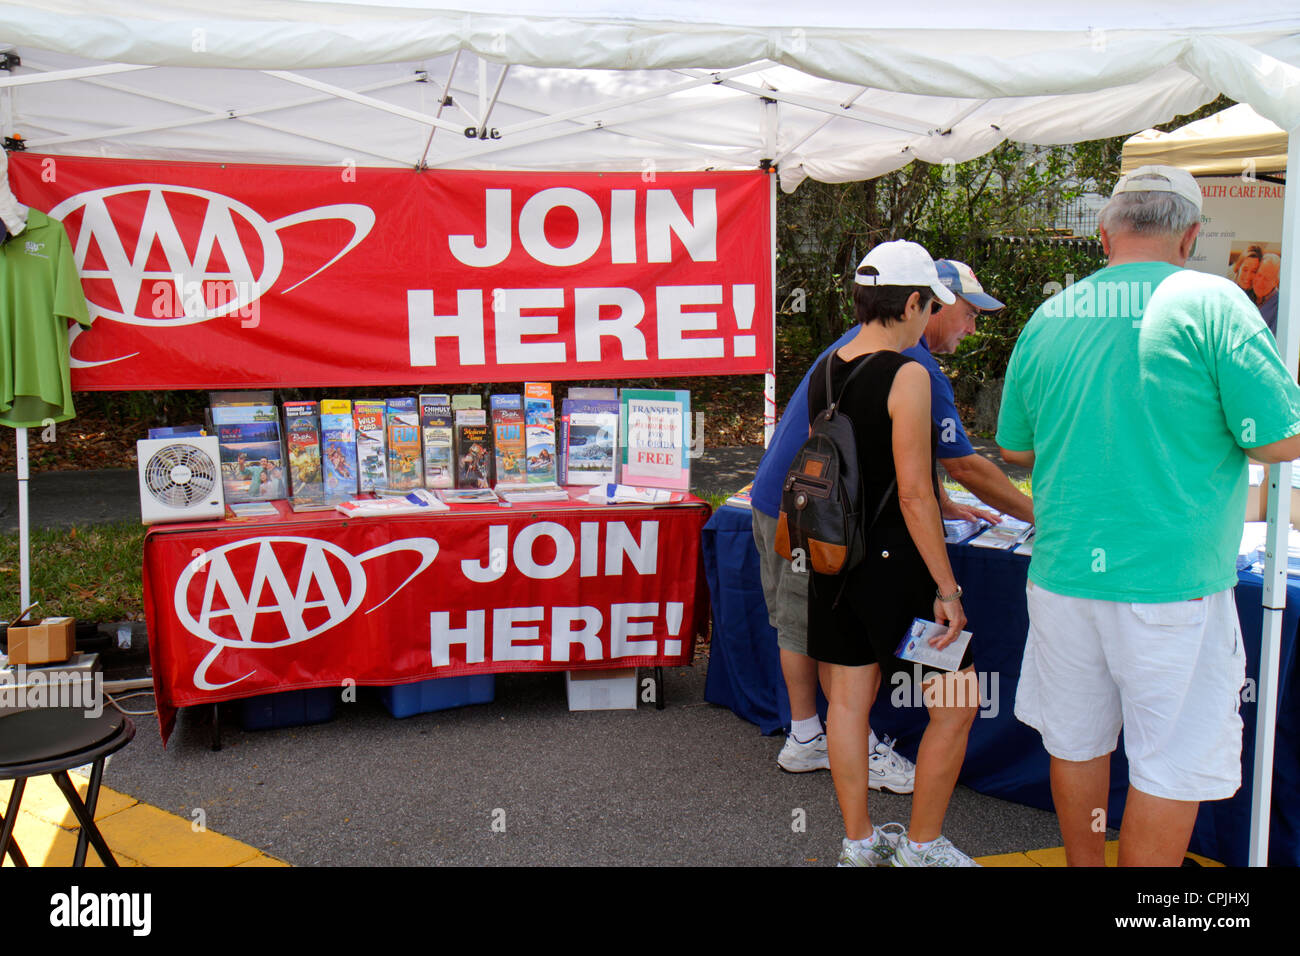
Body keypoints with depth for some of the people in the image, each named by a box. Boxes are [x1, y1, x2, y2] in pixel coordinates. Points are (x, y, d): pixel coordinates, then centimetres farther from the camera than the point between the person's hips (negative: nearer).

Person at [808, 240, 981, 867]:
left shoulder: (824, 373, 6)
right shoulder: (907, 375, -15)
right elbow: (914, 493, -19)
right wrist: (946, 589, -15)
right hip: (895, 564, -7)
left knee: (848, 699, 14)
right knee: (957, 703, 8)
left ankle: (858, 841, 25)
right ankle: (921, 845, 17)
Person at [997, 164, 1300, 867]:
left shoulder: (1047, 316, 5)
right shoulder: (1210, 303, -9)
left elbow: (1014, 450, 14)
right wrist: (1198, 425, 9)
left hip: (1062, 576, 5)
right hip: (1171, 583, -4)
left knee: (1075, 743, 18)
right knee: (1170, 765, 8)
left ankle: (1084, 867, 35)